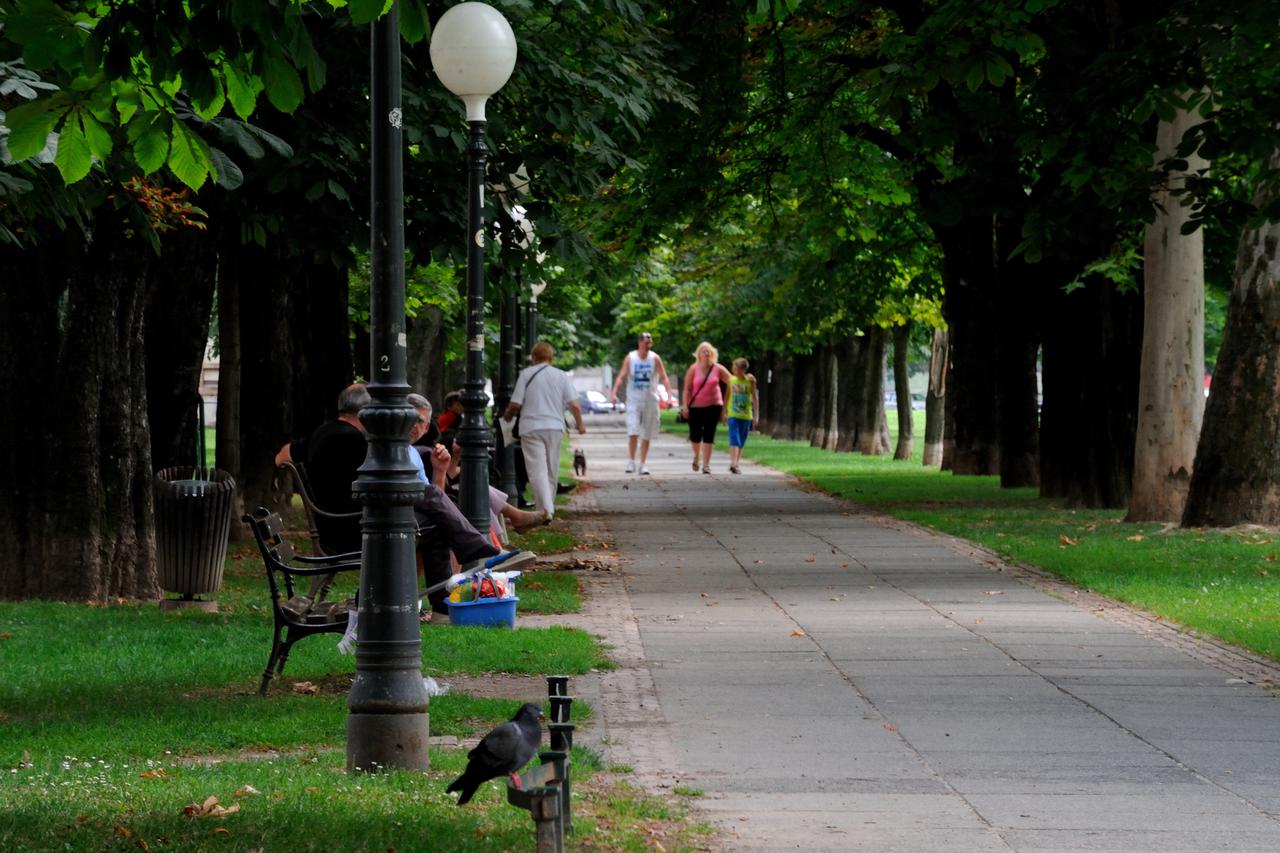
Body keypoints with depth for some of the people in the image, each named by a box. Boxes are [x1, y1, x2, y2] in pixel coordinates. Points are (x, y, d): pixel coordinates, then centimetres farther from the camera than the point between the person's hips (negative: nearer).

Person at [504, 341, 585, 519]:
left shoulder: (526, 374, -1)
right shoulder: (561, 376, 6)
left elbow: (516, 404, -5)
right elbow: (574, 405, -1)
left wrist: (507, 415, 16)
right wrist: (580, 424, 15)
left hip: (531, 428, -3)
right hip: (555, 427, 3)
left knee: (537, 471, -9)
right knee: (551, 471, 16)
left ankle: (545, 509, -23)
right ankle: (549, 507, 25)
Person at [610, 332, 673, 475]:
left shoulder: (654, 358, 0)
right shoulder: (630, 358, -1)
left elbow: (663, 377, -2)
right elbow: (621, 377, -3)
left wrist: (669, 392, -18)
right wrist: (614, 392, -16)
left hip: (650, 400, 1)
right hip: (634, 400, -1)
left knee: (647, 435, 4)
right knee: (633, 432, -13)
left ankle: (642, 464, 11)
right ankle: (631, 461, -3)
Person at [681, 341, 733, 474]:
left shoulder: (718, 369, 0)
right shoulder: (693, 369, -3)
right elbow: (687, 389, -3)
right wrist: (685, 405, -10)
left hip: (713, 405, 0)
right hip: (695, 407, 0)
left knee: (709, 435, -6)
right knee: (695, 435, 4)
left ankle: (706, 465, -4)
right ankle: (696, 456, 36)